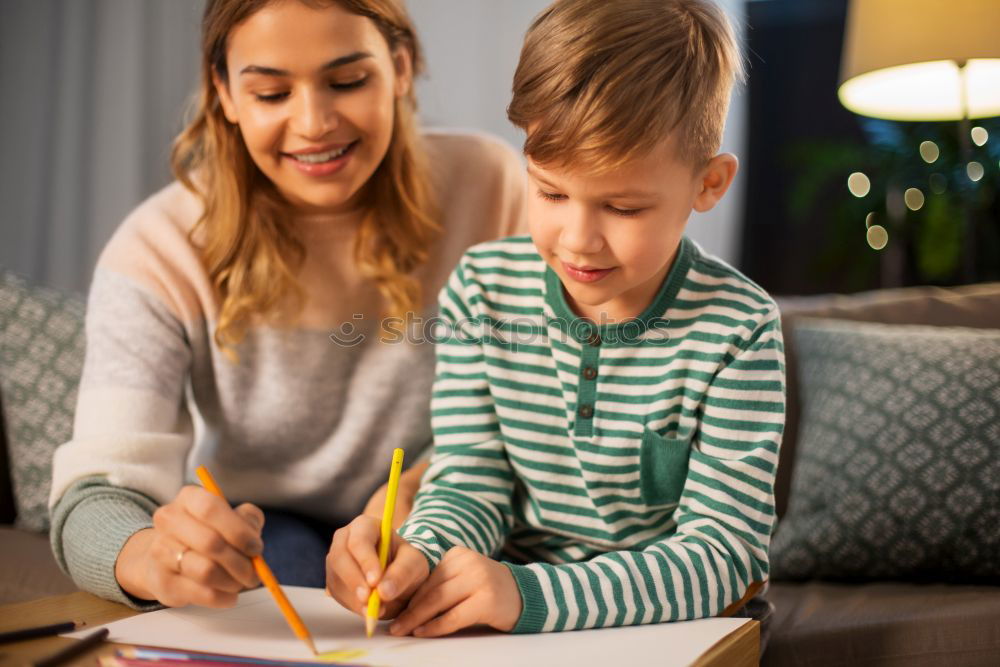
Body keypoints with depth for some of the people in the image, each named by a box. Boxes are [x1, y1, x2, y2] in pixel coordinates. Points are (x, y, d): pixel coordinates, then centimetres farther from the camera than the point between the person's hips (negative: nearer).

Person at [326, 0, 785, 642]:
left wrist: (529, 594, -30)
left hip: (673, 633, -1)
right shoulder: (482, 291, -2)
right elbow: (470, 482, 0)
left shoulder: (738, 330, -13)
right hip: (509, 631, 1)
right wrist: (418, 559, -24)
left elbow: (722, 554, -16)